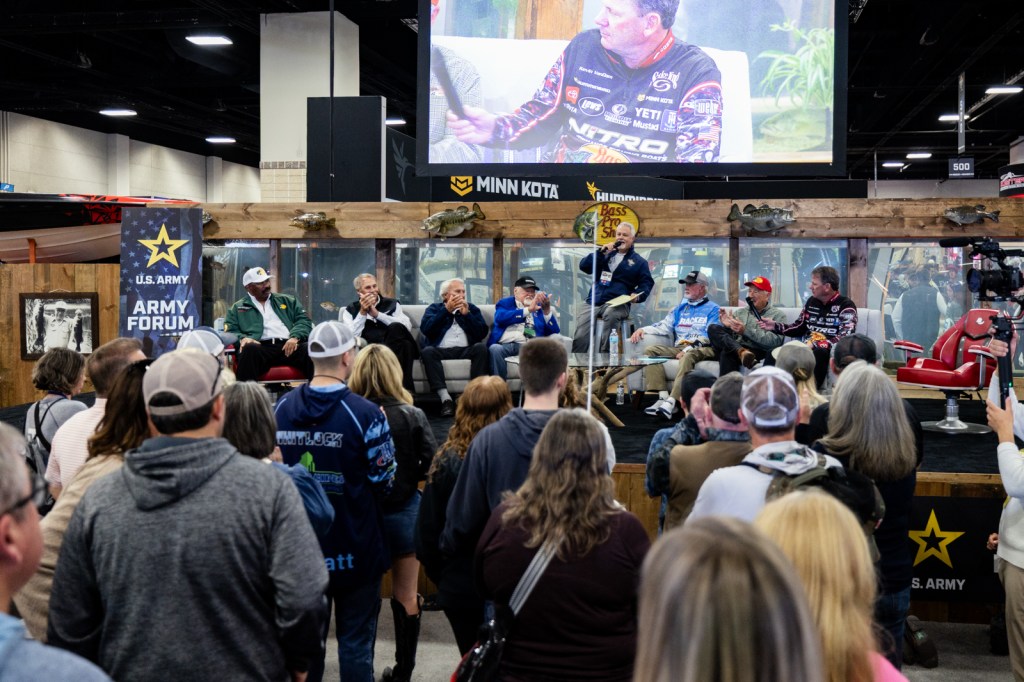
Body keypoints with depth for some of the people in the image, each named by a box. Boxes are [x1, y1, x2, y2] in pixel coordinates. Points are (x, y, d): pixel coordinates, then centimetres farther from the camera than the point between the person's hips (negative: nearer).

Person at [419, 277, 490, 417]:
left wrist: (466, 314, -5)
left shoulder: (472, 309, 20)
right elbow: (425, 329, -6)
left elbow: (482, 333, 4)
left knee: (481, 347, -29)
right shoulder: (434, 308, 16)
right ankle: (445, 398, -39)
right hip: (441, 350, -1)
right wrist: (446, 310, -10)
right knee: (427, 351, -33)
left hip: (465, 350, 1)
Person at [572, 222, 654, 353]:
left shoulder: (638, 261, 16)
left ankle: (604, 356, -35)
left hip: (618, 303, -3)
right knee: (580, 336, -20)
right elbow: (584, 266, 12)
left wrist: (637, 296, -12)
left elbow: (647, 283, 10)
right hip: (593, 302, 3)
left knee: (611, 314, -40)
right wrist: (601, 252, -1)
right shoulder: (606, 254, 24)